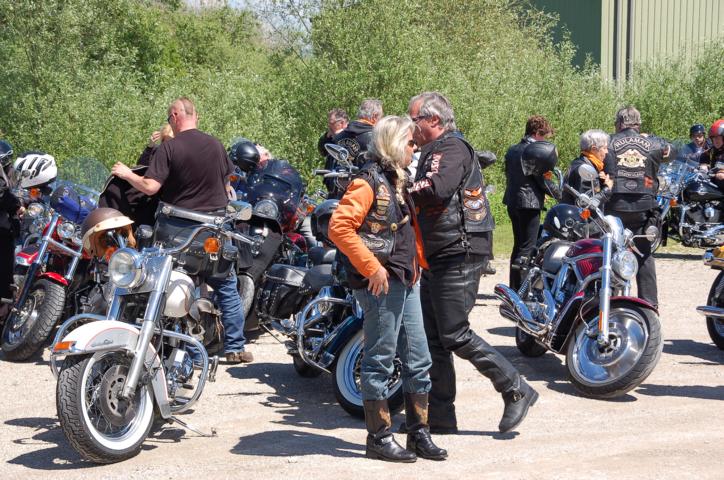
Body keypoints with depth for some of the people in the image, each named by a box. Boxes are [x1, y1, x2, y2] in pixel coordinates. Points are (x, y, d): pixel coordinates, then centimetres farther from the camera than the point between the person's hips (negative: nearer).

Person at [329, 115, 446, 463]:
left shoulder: (396, 180, 16)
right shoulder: (369, 181, -12)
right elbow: (338, 227, -21)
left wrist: (421, 262, 14)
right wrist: (371, 267, -21)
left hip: (406, 280, 9)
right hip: (382, 283, -9)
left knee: (418, 360, 11)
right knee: (379, 362, -1)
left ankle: (418, 434, 19)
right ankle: (379, 439, 7)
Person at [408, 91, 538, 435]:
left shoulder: (452, 148, -11)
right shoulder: (433, 152, 21)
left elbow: (437, 189, -30)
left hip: (458, 256, -10)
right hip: (436, 259, 10)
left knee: (455, 336, -9)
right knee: (433, 339, 9)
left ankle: (517, 391, 3)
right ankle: (440, 417, 15)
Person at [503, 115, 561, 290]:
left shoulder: (512, 150, 13)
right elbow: (543, 180, -15)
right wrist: (561, 194, -2)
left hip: (512, 202, 9)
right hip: (529, 203, -9)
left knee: (518, 245, 16)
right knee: (527, 248, -7)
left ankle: (513, 289, 17)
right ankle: (520, 287, -13)